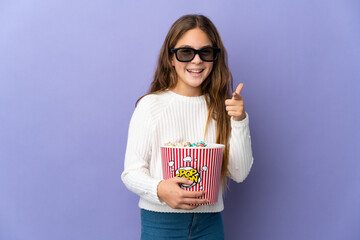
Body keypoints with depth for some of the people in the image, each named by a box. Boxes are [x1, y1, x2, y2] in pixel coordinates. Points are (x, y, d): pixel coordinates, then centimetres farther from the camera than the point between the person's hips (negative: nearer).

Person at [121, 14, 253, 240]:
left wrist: (239, 121, -9)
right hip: (161, 221, -3)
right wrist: (159, 190, -26)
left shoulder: (221, 106, 3)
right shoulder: (151, 105, -8)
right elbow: (132, 172, -8)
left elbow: (239, 173, -1)